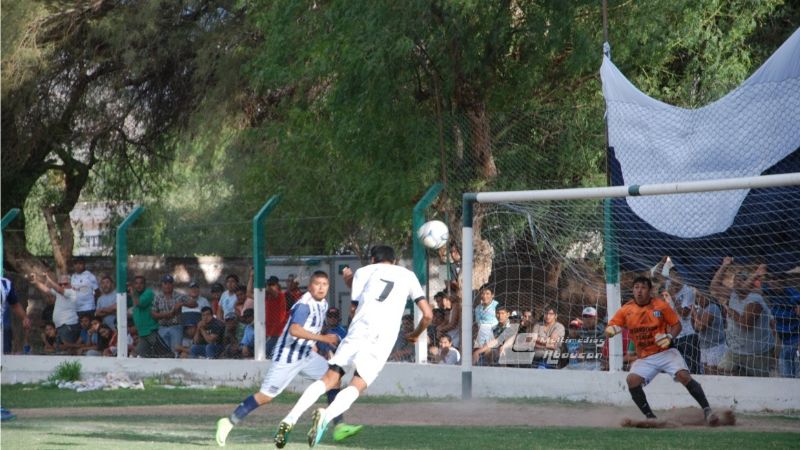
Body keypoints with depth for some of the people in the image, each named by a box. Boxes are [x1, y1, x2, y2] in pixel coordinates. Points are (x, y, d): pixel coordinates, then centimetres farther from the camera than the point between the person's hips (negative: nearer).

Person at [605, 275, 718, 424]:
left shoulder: (661, 306, -5)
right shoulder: (626, 310, -2)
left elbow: (677, 325, 2)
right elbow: (609, 330, -1)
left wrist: (669, 336, -19)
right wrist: (611, 330, -26)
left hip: (665, 352, -2)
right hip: (644, 359, 2)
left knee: (684, 375, -23)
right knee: (632, 379, -22)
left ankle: (707, 410, -17)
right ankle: (650, 417, -10)